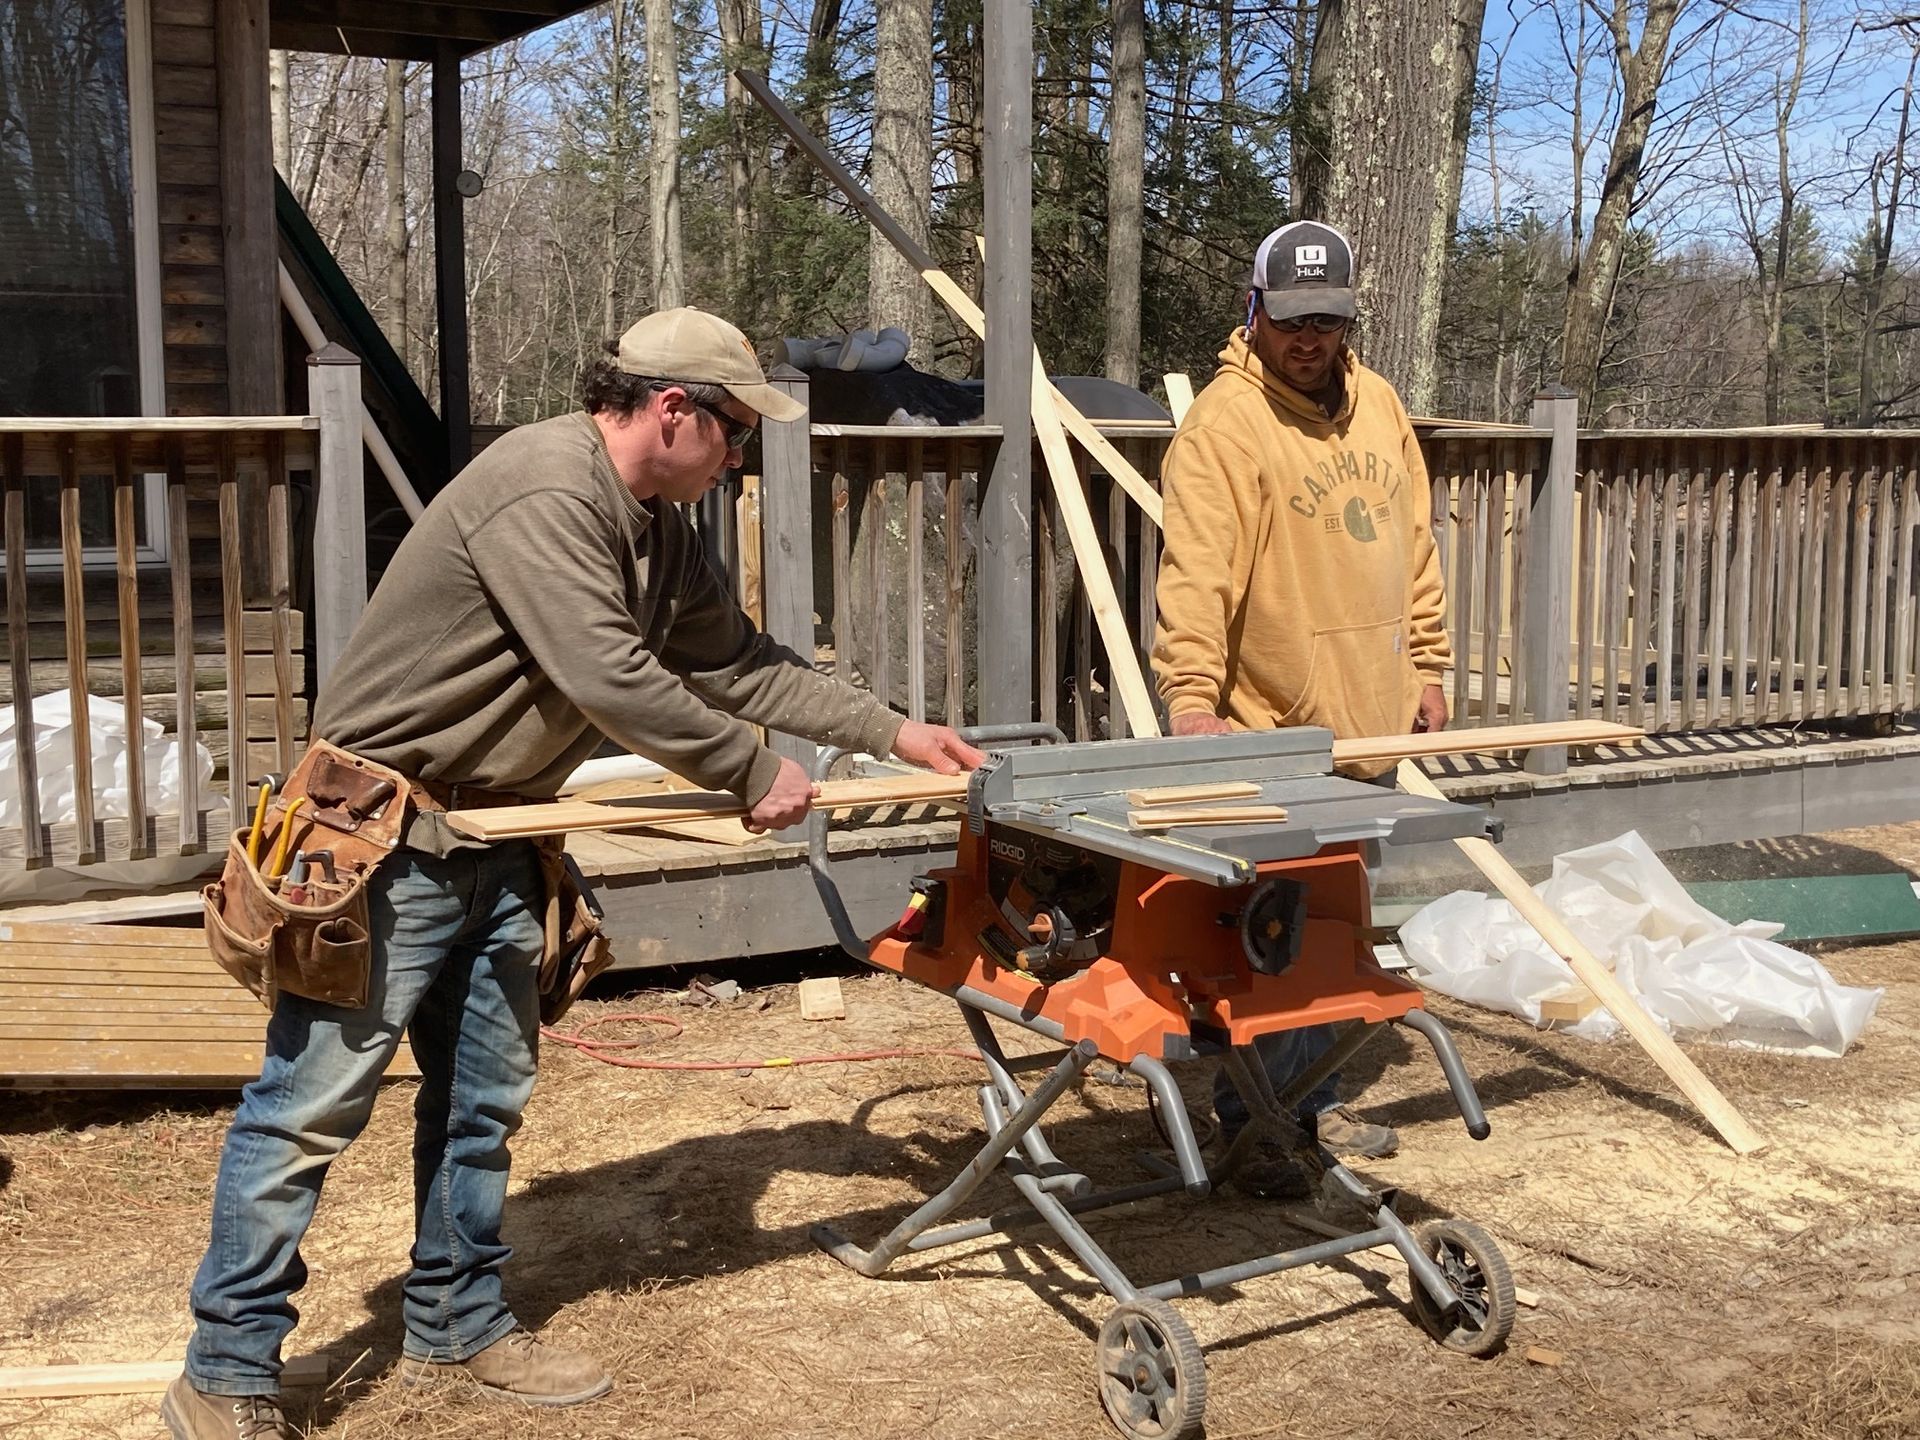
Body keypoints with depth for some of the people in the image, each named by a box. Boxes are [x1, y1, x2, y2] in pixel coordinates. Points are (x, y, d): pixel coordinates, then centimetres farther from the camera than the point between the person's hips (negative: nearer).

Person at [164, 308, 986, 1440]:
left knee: (485, 1099, 15)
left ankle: (457, 1327, 31)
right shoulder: (544, 490, -21)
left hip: (496, 845, 10)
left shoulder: (658, 530, 10)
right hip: (388, 839, -9)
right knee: (312, 1110, -2)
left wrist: (892, 731, 15)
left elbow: (740, 662, 18)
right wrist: (755, 773, -15)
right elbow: (611, 682, -27)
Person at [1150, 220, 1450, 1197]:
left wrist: (1426, 665, 16)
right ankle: (1251, 1128, 9)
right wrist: (1192, 698, -32)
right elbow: (1195, 573, -22)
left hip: (1368, 728, 8)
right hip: (1269, 738, -7)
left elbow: (1414, 547, 18)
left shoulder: (1378, 406, 11)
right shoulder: (1222, 422, -13)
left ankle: (1314, 1098, 31)